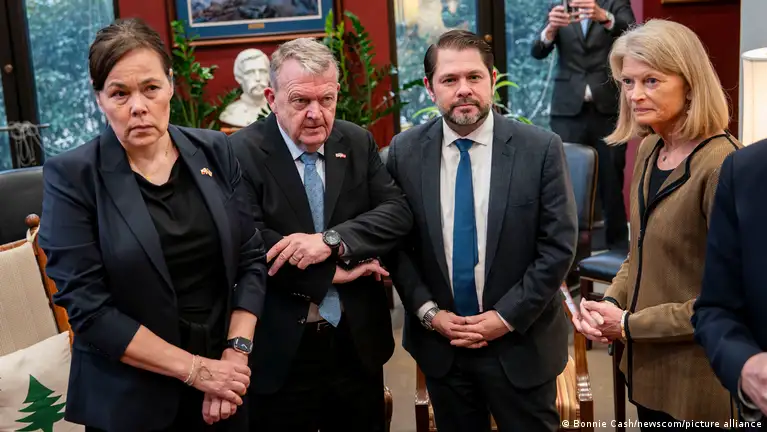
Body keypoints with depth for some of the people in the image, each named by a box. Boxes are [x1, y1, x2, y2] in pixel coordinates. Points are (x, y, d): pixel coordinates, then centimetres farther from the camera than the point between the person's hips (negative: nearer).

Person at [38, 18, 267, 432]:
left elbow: (251, 258, 2)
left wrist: (235, 351, -10)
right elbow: (87, 307, -15)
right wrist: (196, 369, -17)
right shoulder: (72, 176, -11)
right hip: (128, 399, -3)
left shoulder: (214, 151, -1)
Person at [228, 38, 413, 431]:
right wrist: (335, 272, -15)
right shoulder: (242, 152, -10)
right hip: (280, 352, -4)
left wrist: (332, 240, -21)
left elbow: (398, 213, -5)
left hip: (358, 343, 4)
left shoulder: (358, 142, 4)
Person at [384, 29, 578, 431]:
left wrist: (508, 316, -13)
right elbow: (395, 244, 1)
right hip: (439, 343, 2)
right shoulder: (405, 152, -3)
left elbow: (559, 245, -10)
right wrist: (428, 312, -8)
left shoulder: (541, 148, -10)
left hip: (521, 345, -2)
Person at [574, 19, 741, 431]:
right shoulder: (649, 149, 2)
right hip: (647, 362, 7)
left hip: (695, 375, -7)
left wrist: (629, 325, -17)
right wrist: (609, 303, -5)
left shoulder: (723, 165, -22)